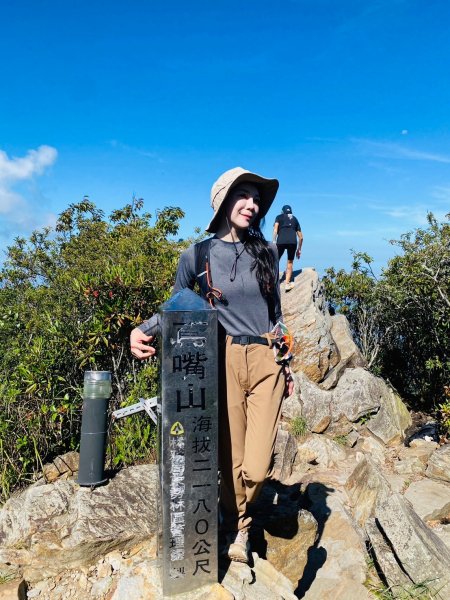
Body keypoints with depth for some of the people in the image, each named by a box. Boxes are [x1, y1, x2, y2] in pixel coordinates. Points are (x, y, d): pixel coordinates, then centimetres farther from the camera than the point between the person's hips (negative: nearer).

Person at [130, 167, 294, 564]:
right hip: (225, 362, -1)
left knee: (258, 466, -2)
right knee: (231, 459, 5)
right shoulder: (196, 255, 1)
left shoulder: (266, 252, 9)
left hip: (266, 362, 2)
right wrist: (142, 330, -10)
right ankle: (237, 525, 37)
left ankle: (239, 527, 32)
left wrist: (288, 364, 17)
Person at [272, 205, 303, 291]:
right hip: (293, 242, 2)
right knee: (290, 262, 15)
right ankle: (287, 283, 9)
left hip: (281, 241, -2)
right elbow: (301, 237, 26)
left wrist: (273, 242, -4)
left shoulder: (279, 217, 20)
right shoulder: (295, 219, 28)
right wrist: (299, 249, 33)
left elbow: (275, 230, 1)